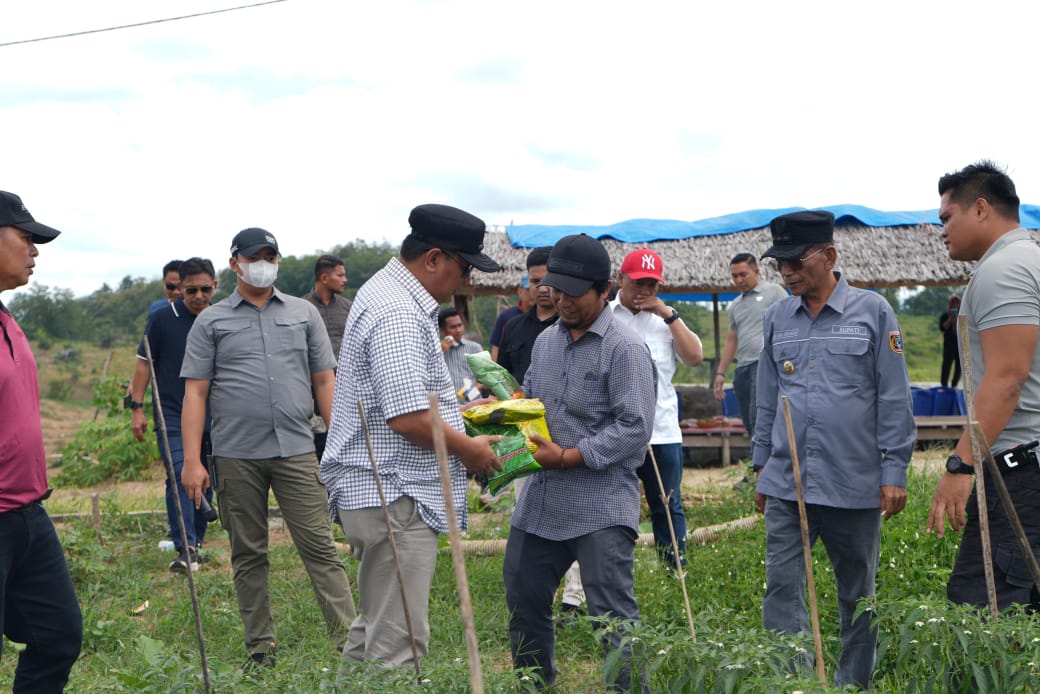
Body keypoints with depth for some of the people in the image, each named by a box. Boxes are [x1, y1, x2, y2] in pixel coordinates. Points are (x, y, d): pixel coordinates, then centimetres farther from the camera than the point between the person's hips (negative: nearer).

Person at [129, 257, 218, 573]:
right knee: (179, 476, -15)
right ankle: (185, 549, -18)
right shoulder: (163, 318, -3)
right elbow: (144, 363, 1)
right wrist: (137, 407, -4)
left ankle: (197, 541, 22)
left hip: (211, 415, 3)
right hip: (172, 414, -3)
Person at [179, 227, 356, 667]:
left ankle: (350, 640, -6)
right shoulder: (211, 322, 8)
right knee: (248, 556, 7)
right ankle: (261, 648, 15)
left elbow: (324, 382, 12)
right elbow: (195, 392, 3)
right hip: (236, 455, 0)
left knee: (320, 548, -5)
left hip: (296, 451, 0)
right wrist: (192, 460, -6)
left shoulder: (304, 314, 12)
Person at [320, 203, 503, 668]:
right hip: (395, 498, -11)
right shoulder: (399, 316, -21)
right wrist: (469, 450, -12)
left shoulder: (388, 294, 15)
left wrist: (461, 405, 19)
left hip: (369, 491, 11)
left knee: (373, 628, 20)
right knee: (399, 645, -6)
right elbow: (409, 418, -27)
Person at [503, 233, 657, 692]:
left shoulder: (625, 349, -10)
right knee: (523, 601, 15)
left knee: (613, 615, -8)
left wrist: (567, 457, -19)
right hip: (540, 500, 8)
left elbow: (635, 428, -17)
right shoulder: (546, 341, 14)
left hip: (600, 504, -8)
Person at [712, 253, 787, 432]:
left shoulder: (774, 292, 4)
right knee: (749, 423, 4)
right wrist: (720, 372, 18)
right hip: (742, 368, 7)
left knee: (757, 418, -21)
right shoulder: (735, 305, 24)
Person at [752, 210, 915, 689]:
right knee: (781, 588, -4)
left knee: (857, 594, 11)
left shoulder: (872, 311, -4)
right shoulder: (777, 318, 8)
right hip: (786, 484, 3)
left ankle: (854, 682, 24)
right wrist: (762, 466, 15)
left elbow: (894, 400, -4)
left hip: (854, 484, -3)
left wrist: (894, 473, -6)